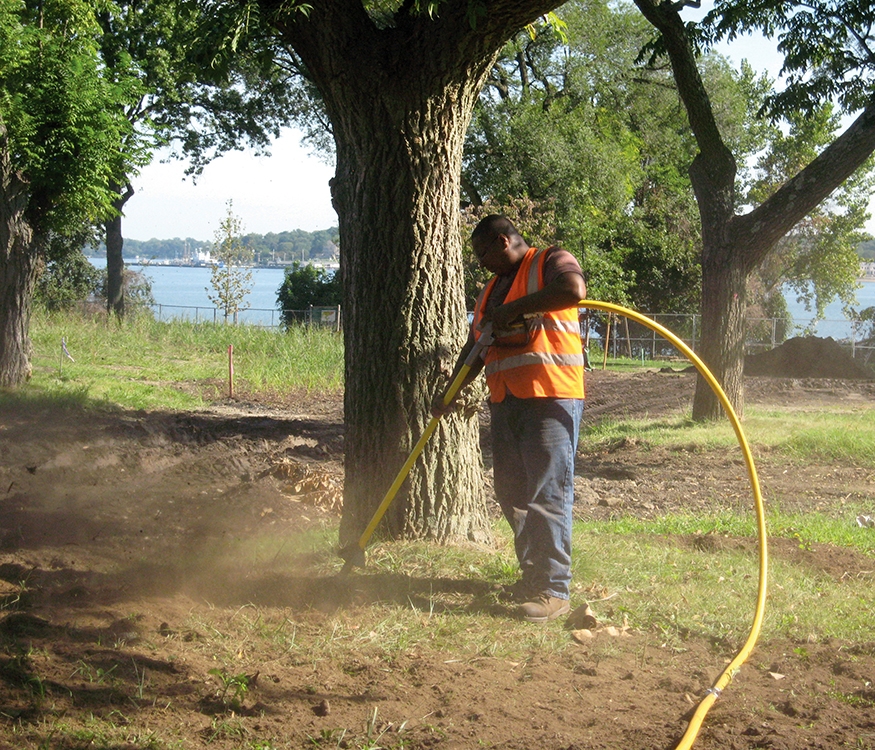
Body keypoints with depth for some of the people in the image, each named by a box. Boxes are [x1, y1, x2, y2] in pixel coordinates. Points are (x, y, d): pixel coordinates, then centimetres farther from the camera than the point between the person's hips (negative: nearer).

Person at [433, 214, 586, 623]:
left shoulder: (550, 262, -1)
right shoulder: (492, 289, 24)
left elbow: (573, 289, -24)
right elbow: (475, 347, 27)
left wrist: (514, 310, -18)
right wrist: (450, 393, 18)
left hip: (550, 396, -8)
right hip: (505, 400, 9)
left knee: (547, 493, -10)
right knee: (511, 492, 8)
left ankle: (554, 589, -9)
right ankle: (532, 575, 18)